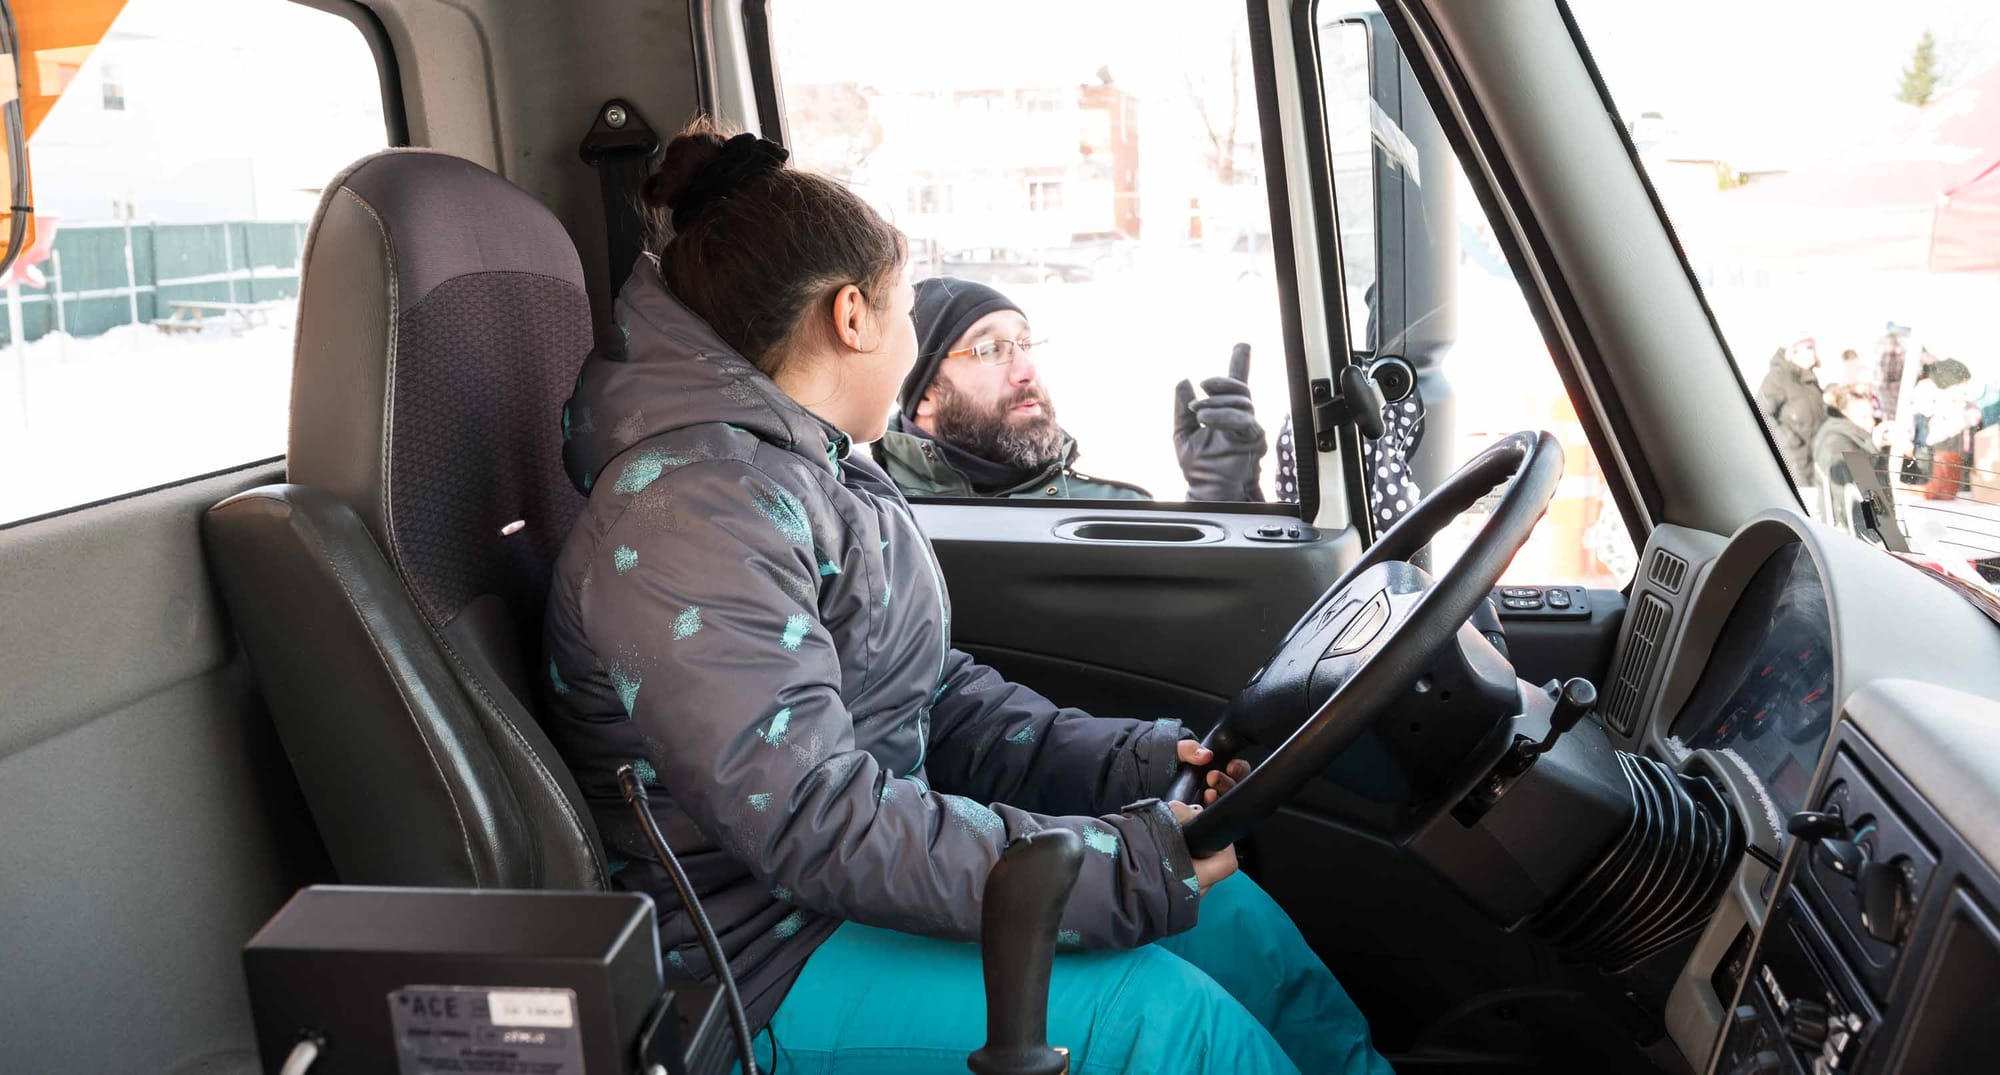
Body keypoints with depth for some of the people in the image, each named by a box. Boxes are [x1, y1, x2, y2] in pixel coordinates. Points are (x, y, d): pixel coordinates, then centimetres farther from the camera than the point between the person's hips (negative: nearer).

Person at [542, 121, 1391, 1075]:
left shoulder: (814, 470, 9)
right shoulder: (692, 512, -24)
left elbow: (935, 695, 11)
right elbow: (823, 828, -29)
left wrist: (1130, 761, -2)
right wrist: (1130, 864, -26)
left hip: (877, 850, 9)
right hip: (754, 960, -9)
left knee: (1233, 919, 1)